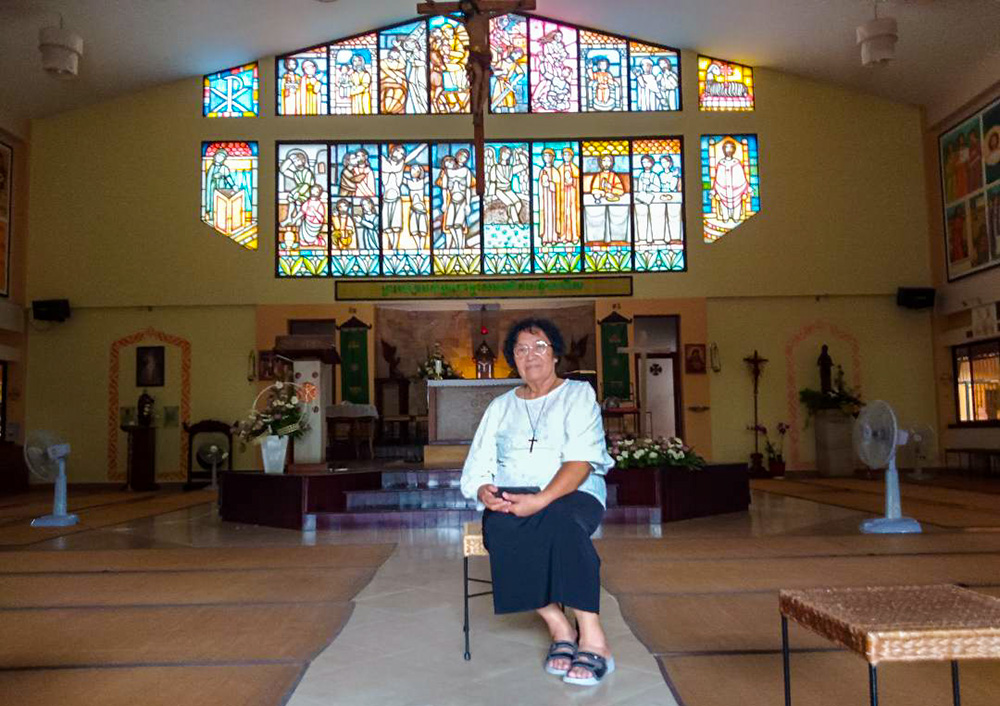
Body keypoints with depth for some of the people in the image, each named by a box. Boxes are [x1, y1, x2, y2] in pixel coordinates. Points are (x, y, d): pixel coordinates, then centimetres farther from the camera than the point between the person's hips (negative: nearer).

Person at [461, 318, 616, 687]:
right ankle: (560, 629, -24)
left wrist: (543, 499, -23)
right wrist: (484, 491, -11)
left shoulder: (578, 394, 8)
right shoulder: (500, 407, 21)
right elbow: (476, 466, 14)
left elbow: (582, 460, -8)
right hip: (511, 499, 3)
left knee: (560, 519, -38)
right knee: (501, 529, -33)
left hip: (571, 494, -3)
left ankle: (593, 639, -33)